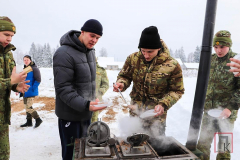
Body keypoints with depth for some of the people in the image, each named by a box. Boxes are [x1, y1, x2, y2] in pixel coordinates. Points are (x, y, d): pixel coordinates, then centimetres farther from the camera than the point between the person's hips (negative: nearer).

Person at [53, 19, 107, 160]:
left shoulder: (90, 51, 7)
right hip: (71, 116, -8)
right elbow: (63, 89, -22)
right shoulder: (64, 54, -19)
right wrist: (85, 105, -29)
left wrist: (90, 103, 14)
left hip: (87, 113, 8)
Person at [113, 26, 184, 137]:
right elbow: (124, 76, 6)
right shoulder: (133, 59, -7)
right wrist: (121, 84, -17)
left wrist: (163, 104, -20)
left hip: (156, 115, -3)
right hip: (135, 113, 3)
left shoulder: (172, 65, -15)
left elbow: (177, 91, -6)